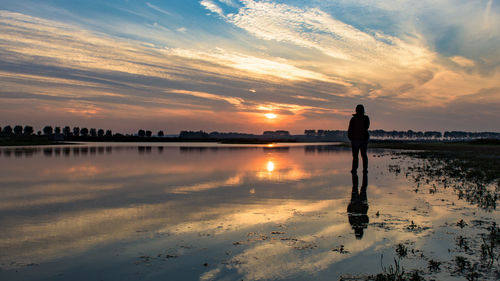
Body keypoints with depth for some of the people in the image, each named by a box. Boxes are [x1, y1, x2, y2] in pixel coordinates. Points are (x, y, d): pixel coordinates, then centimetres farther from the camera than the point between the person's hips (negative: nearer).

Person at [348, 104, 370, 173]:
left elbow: (350, 130, -4)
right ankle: (365, 169, 7)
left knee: (355, 155, 2)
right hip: (364, 138, 2)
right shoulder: (366, 118, -3)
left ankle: (354, 169, -4)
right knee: (364, 155, 11)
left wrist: (350, 138, 6)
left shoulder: (353, 119, -8)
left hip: (355, 138, -2)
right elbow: (367, 127, 12)